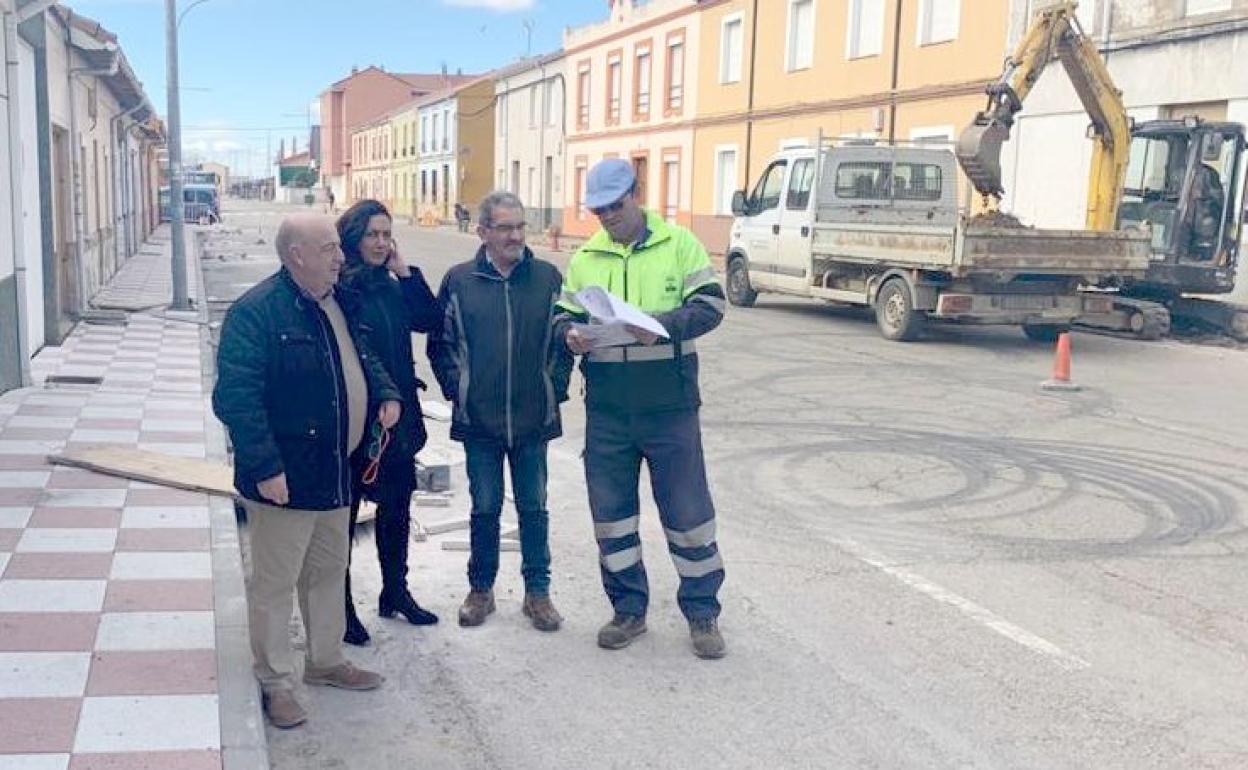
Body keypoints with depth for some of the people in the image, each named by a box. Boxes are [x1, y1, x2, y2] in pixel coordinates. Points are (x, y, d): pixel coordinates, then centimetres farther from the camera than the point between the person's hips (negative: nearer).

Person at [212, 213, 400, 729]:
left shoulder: (334, 303, 8)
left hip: (333, 473, 9)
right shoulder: (256, 312, -19)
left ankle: (326, 661, 39)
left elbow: (361, 357, 24)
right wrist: (265, 467, -27)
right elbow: (235, 397, -24)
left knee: (329, 570, 21)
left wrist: (386, 394, 6)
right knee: (275, 582, 5)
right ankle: (276, 682, 21)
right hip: (284, 480, -9)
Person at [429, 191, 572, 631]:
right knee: (485, 508, 11)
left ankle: (538, 592, 24)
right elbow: (440, 343, 6)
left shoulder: (548, 278, -2)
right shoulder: (459, 280, -2)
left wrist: (556, 386, 0)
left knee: (534, 508, 11)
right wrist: (455, 388, -1)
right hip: (478, 419, 0)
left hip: (534, 418, 0)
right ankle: (480, 589, 27)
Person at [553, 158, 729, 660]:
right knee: (610, 510, 10)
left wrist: (662, 324, -25)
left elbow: (710, 305, -7)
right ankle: (629, 609, 27)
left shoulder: (679, 244, 0)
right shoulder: (584, 259, 11)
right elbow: (564, 315, 11)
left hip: (670, 407, -3)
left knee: (687, 508, 4)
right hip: (606, 411, 4)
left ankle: (702, 611, 20)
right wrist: (571, 333, -13)